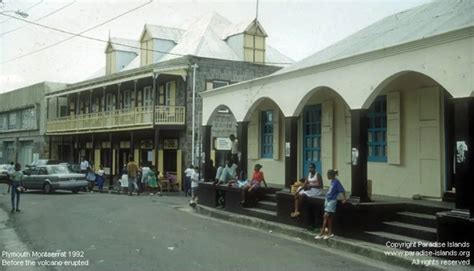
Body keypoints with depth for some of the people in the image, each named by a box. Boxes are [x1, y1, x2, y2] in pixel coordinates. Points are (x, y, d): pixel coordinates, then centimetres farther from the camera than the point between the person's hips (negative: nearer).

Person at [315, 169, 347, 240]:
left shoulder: (336, 182, -15)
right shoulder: (332, 181, 8)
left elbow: (342, 190, -15)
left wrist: (344, 198, -14)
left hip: (332, 201, -8)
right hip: (328, 200, 8)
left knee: (326, 216, -8)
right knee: (329, 217, 9)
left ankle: (322, 233, -4)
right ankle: (330, 233, 15)